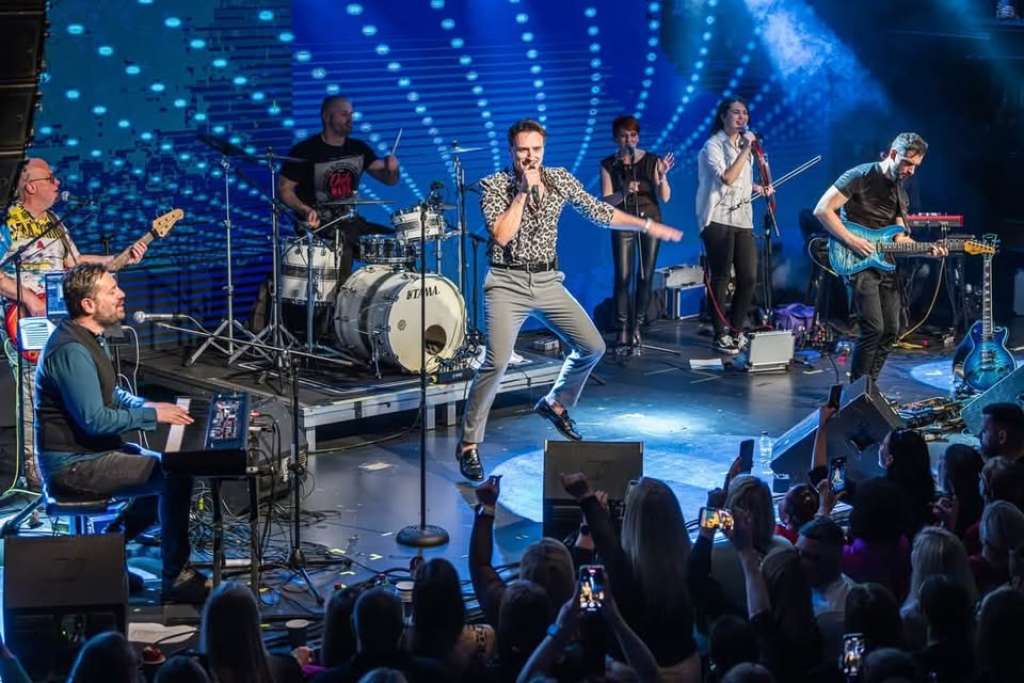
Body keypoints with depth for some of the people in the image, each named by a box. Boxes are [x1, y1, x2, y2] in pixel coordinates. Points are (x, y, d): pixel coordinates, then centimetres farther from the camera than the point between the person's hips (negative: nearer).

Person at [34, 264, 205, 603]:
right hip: (72, 465, -11)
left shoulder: (90, 337, 10)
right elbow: (95, 420, -26)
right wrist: (152, 415, -17)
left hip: (94, 449, 11)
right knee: (175, 477, -18)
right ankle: (176, 578, -8)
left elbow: (109, 393, 23)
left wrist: (146, 405, 5)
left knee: (171, 466, 13)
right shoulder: (71, 351, -23)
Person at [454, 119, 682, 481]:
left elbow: (599, 212, 12)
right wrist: (523, 191, -18)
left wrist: (647, 225, 11)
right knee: (497, 361, -21)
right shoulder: (494, 185, -6)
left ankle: (556, 404, 33)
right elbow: (501, 236, -19)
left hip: (548, 281, 5)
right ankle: (469, 444, -10)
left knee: (593, 347, 6)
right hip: (508, 283, -5)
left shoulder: (560, 179, 5)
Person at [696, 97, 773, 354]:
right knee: (720, 279, -3)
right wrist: (746, 150, -18)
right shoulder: (713, 145, -6)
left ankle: (736, 330, 17)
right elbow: (727, 178, -20)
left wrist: (757, 188, 10)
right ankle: (721, 335, 4)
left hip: (743, 220, 7)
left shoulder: (744, 144, 17)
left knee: (749, 278, 2)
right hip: (719, 220, -7)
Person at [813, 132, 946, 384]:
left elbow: (899, 239, 17)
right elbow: (822, 209, -14)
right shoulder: (861, 176, -9)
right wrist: (852, 240, -19)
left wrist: (928, 250, -1)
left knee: (890, 330, 5)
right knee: (873, 328, -15)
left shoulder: (900, 193, 16)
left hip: (885, 265, 8)